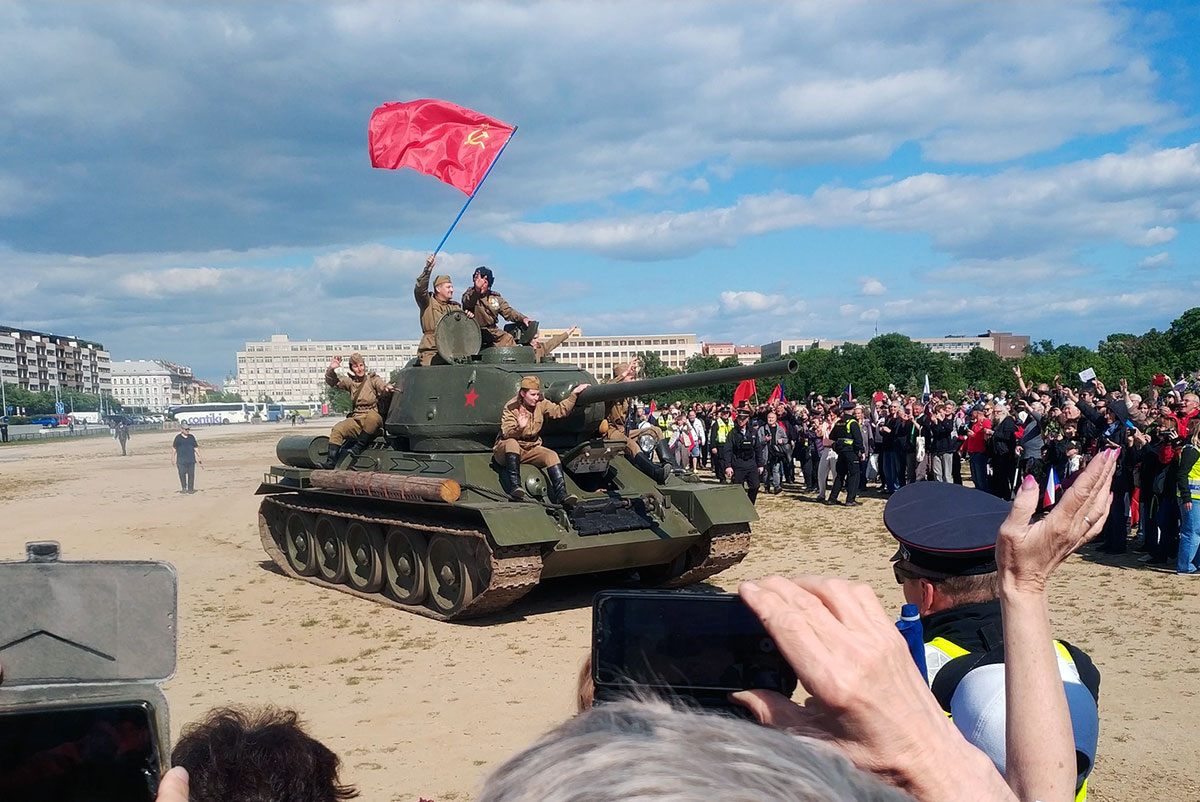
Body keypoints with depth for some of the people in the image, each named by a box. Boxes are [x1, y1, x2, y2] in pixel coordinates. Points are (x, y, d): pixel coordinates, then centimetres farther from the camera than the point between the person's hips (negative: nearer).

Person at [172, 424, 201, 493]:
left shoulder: (191, 437, 10)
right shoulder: (178, 438, 2)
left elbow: (196, 448, 14)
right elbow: (174, 448, 6)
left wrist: (199, 457, 10)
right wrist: (173, 459, 3)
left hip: (191, 460, 2)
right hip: (181, 460, -2)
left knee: (191, 474, 1)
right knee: (182, 474, -1)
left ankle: (190, 489, 8)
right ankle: (184, 488, 11)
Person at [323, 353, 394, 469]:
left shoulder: (373, 380, 5)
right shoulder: (350, 381, 15)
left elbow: (383, 386, -12)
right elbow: (332, 382, 7)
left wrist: (387, 388, -37)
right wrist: (331, 369, -13)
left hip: (373, 421, -4)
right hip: (356, 420, 4)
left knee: (372, 416, -38)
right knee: (337, 430, -21)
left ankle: (357, 448, -26)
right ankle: (330, 464, -23)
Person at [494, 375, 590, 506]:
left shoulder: (541, 404, 0)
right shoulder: (511, 407, -15)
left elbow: (560, 411, -2)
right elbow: (506, 433, -23)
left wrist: (574, 394, -9)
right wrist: (519, 428, -43)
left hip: (530, 448, 5)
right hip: (505, 450, -5)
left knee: (552, 455, -19)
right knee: (512, 443, -38)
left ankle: (561, 495, -27)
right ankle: (515, 487, -43)